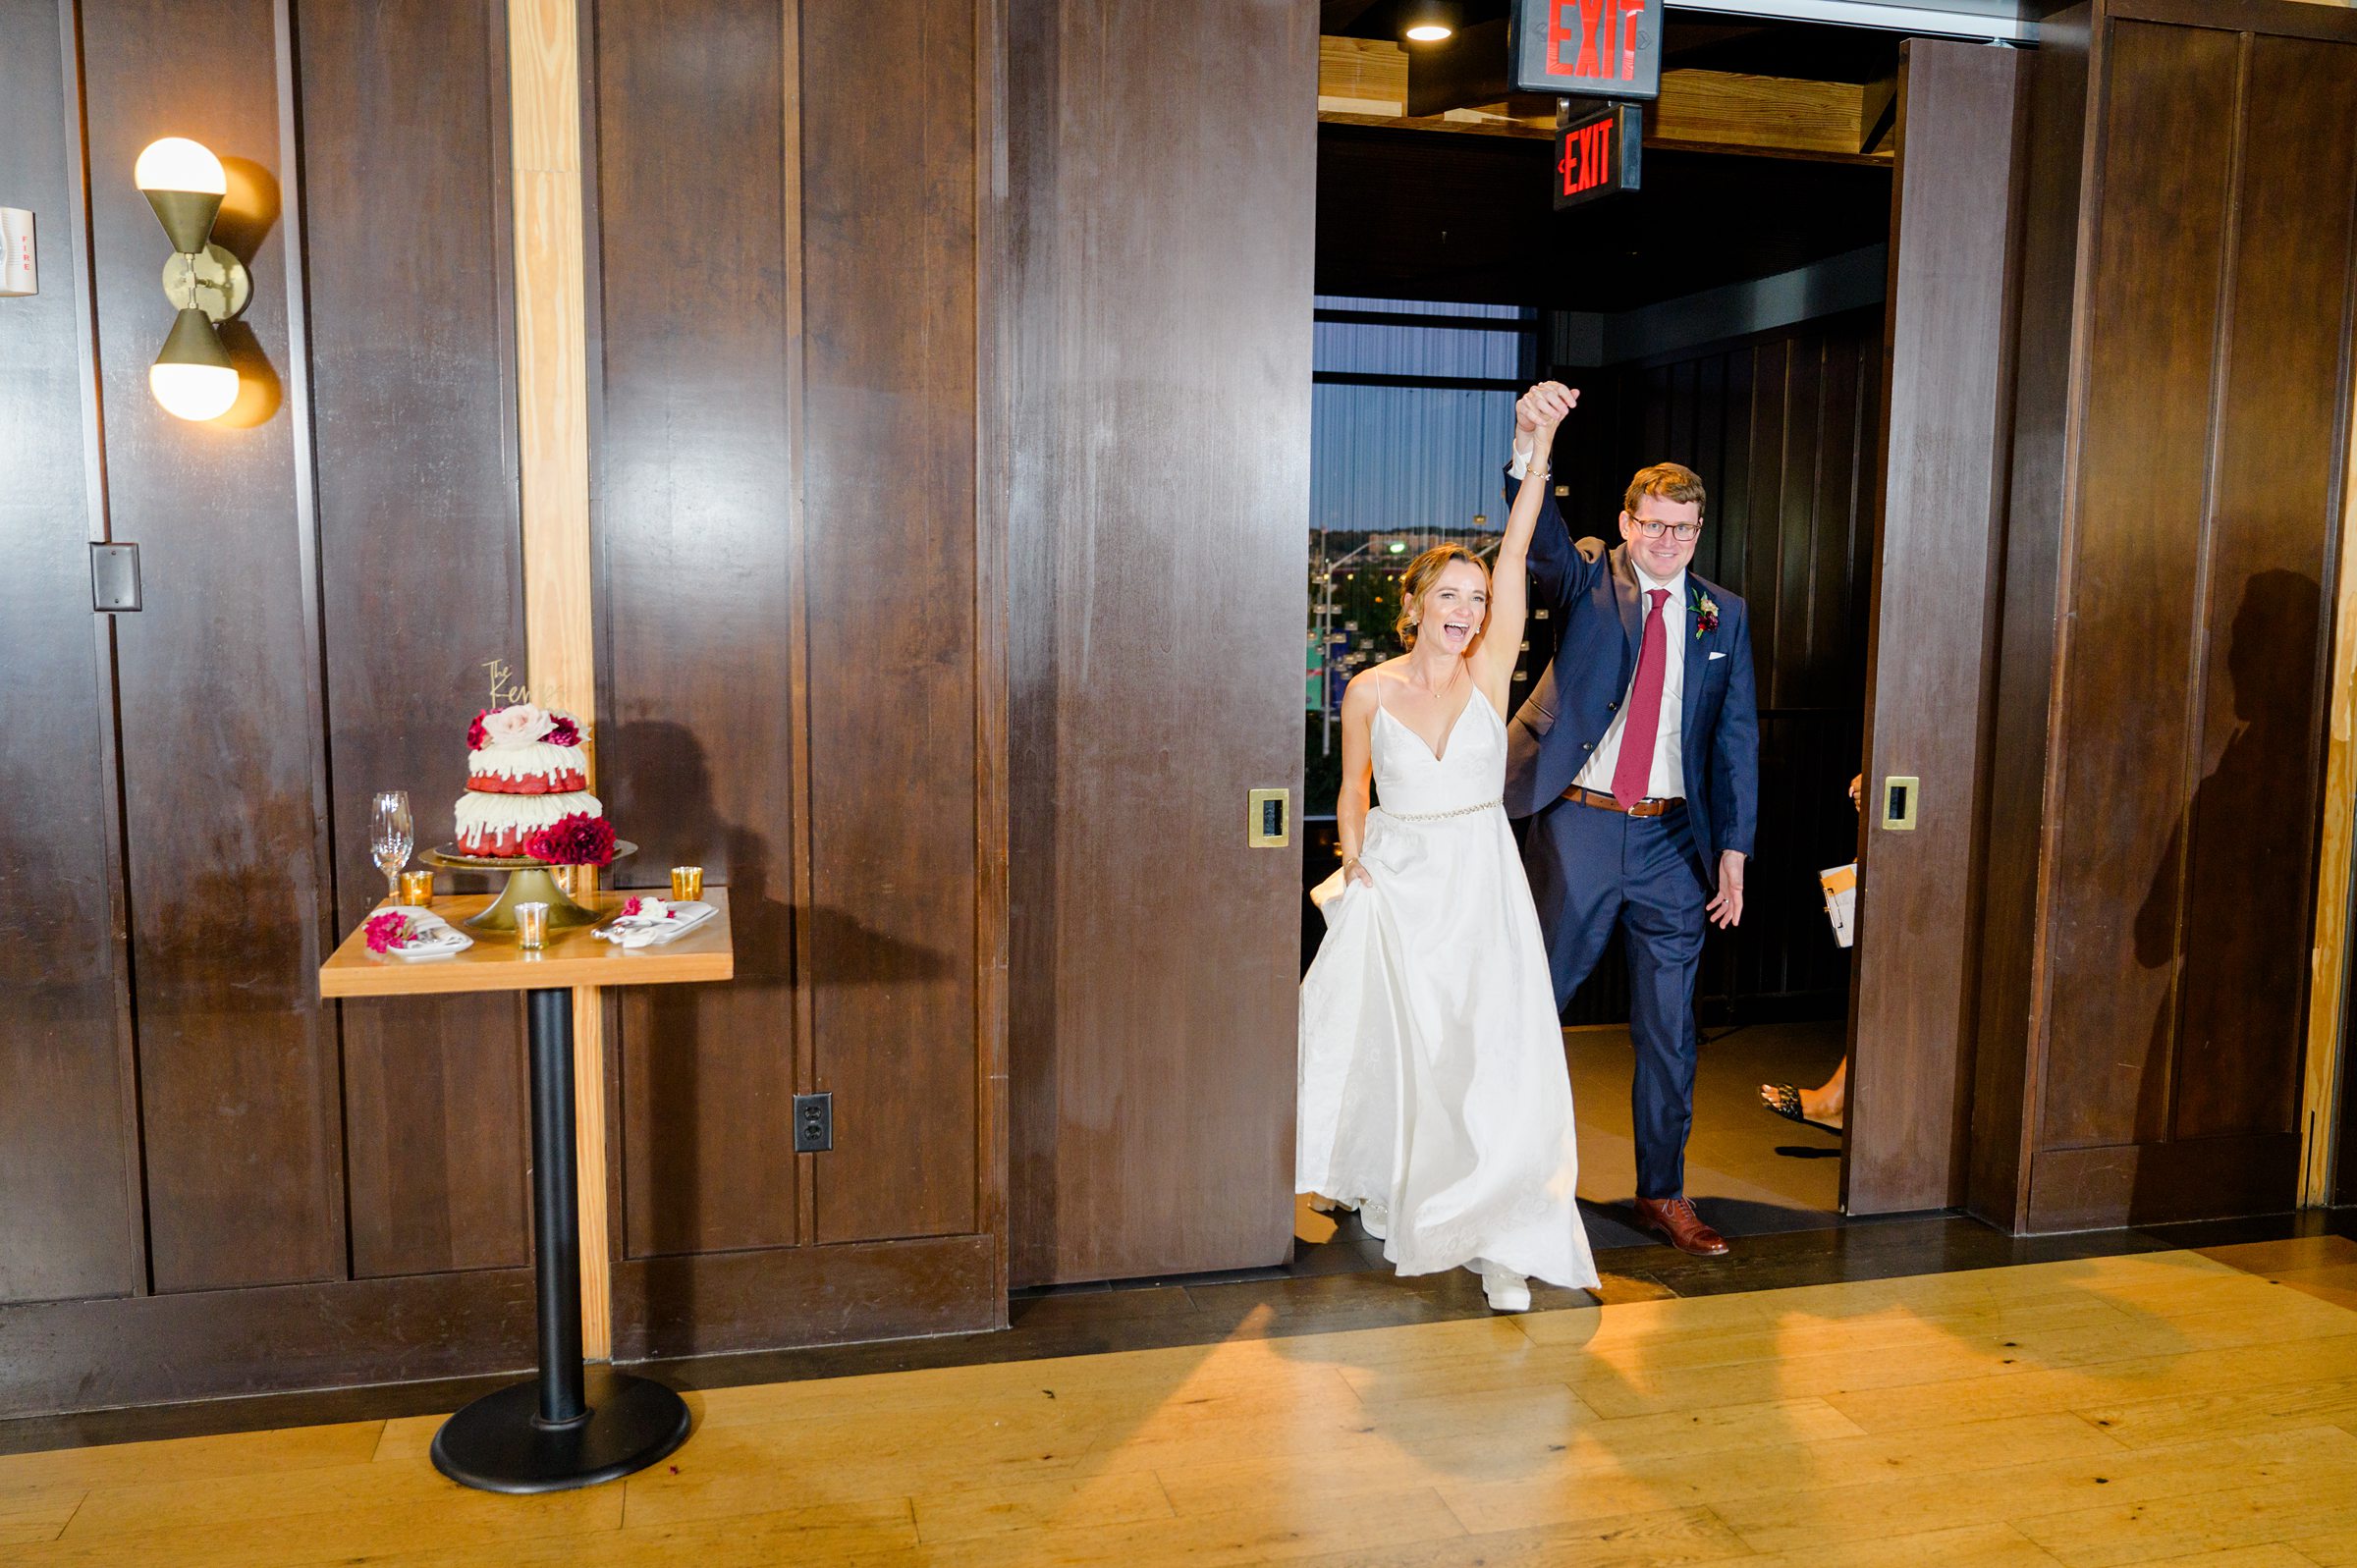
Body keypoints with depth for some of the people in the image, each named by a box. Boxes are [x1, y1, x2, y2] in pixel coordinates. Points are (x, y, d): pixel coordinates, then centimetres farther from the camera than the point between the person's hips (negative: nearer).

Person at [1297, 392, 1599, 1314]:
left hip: (1480, 884, -1)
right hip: (1394, 884, 1)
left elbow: (1514, 554, -13)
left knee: (1489, 1052, -8)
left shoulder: (1490, 674, -3)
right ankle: (1384, 1192, 35)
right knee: (1386, 1043, 10)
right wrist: (1356, 864, -1)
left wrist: (1538, 450, -22)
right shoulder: (1370, 691, -1)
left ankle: (1496, 1237, 1)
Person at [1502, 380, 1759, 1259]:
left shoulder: (1723, 615, 8)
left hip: (1674, 836, 3)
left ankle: (1662, 1195, 23)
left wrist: (1733, 848, 1)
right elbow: (1539, 537, -21)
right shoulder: (1587, 580, 0)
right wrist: (1531, 446, -41)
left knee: (1669, 1028, 9)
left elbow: (1736, 736, 8)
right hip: (1577, 825, -3)